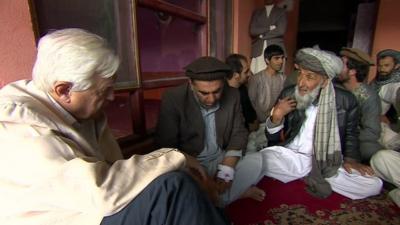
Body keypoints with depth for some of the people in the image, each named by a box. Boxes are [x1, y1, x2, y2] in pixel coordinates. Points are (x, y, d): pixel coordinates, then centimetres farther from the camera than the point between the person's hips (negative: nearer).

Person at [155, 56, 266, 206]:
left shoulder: (232, 95, -6)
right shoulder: (173, 99, -16)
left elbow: (239, 134, 1)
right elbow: (167, 146, -16)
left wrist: (226, 171, -15)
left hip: (222, 160, 3)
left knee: (256, 163, -15)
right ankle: (237, 191, -6)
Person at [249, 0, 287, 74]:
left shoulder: (281, 12, 12)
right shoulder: (256, 13, 17)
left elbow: (280, 30, -4)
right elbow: (252, 30, 2)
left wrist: (262, 35, -2)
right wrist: (270, 28, -5)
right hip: (258, 51, 2)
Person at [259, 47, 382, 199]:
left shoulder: (346, 100, -6)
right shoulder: (288, 95, -6)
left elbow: (350, 134, 14)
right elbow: (272, 139, -2)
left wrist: (350, 159, -1)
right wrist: (276, 117, -21)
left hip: (328, 163, 1)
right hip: (289, 156, 0)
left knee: (373, 185, -17)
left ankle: (310, 174, -3)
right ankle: (310, 173, -7)